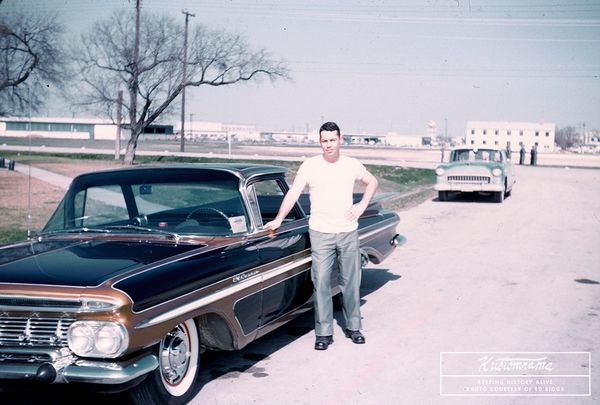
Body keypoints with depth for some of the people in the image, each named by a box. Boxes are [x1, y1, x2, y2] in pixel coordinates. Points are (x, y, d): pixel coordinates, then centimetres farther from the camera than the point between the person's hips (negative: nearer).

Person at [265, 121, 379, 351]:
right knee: (321, 283, -3)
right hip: (320, 233, -2)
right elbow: (293, 193, -9)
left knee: (351, 282, 10)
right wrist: (278, 220, -19)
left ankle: (353, 327, 25)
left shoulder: (351, 165, 4)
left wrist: (362, 206, 5)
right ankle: (323, 333, 6)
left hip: (348, 232, 2)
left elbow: (372, 182, 19)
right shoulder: (310, 166, -4)